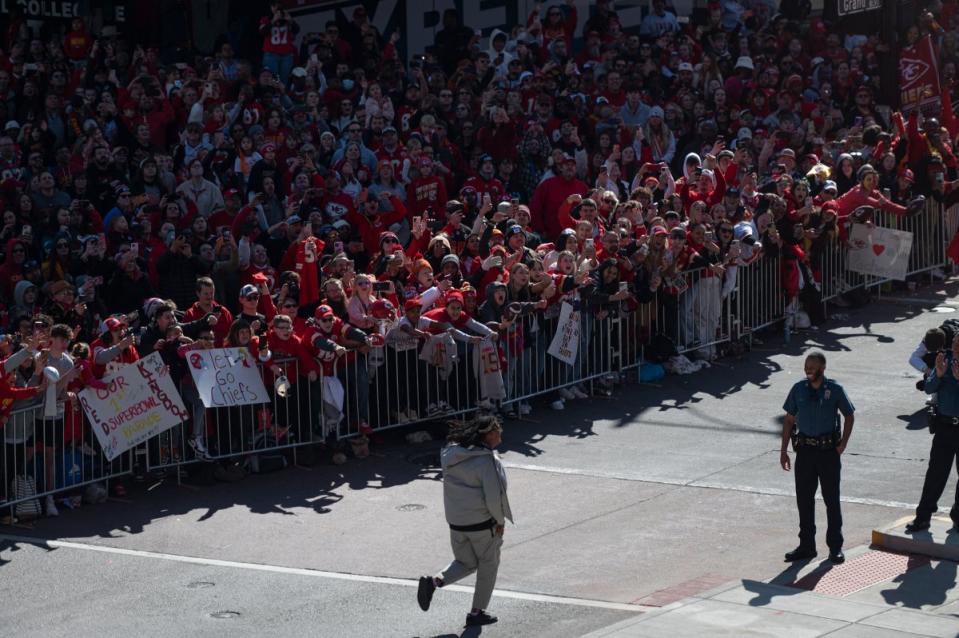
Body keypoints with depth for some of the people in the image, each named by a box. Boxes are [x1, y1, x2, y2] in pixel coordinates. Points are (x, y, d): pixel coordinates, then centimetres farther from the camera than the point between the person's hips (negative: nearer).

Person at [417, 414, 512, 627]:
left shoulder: (452, 454, 1)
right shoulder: (487, 461, -20)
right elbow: (494, 497, -19)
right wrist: (500, 521, -4)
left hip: (456, 521, 6)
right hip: (482, 522, -6)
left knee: (465, 562, 23)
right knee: (488, 565, 16)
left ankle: (434, 581, -3)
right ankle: (477, 612, 22)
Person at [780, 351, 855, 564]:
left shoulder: (834, 390, -5)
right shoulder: (799, 389, 1)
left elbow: (849, 416, 6)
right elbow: (789, 420, 8)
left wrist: (843, 443, -5)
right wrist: (784, 450, 4)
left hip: (828, 451, -3)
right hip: (805, 450, 3)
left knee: (832, 500, 3)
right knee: (804, 499, 7)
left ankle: (835, 547, 13)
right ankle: (806, 546, 18)